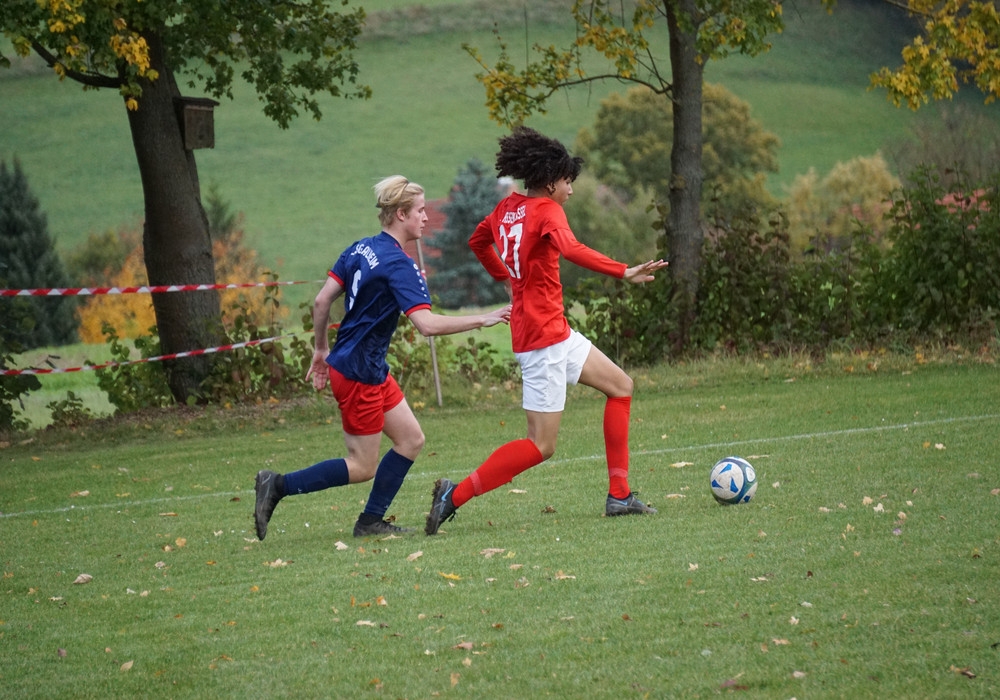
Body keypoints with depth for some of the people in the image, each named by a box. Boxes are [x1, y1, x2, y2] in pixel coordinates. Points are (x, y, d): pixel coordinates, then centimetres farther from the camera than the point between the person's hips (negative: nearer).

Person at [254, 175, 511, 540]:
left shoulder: (360, 249, 5)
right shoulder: (400, 265, -20)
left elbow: (321, 301, 7)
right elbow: (427, 324, -29)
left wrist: (321, 350, 18)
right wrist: (483, 320, -23)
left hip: (373, 372, 9)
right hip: (359, 374, -9)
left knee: (411, 439, 13)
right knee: (362, 467, 2)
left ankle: (371, 521, 15)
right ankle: (278, 485, 2)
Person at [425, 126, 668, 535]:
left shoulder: (507, 208, 9)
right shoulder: (546, 211, -16)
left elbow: (478, 241, 28)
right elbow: (569, 248, -37)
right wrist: (623, 273, -44)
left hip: (557, 334, 10)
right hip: (544, 336, -10)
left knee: (620, 386, 15)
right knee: (541, 446, -6)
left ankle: (619, 496, 15)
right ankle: (456, 495, -4)